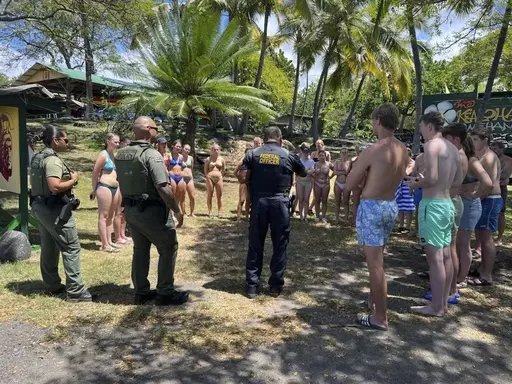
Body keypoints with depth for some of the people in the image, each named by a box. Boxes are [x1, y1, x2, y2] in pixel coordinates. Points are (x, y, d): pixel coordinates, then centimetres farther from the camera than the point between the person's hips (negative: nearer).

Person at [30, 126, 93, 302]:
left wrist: (67, 179, 14)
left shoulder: (37, 158, 13)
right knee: (71, 248, -6)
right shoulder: (52, 160, -19)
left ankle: (52, 286, 25)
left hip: (40, 206, 10)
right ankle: (75, 291, -3)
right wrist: (73, 180, -14)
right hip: (55, 209, -10)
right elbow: (55, 187, -30)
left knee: (48, 248, 15)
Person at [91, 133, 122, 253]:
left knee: (110, 215, 12)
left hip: (115, 187, 8)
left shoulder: (114, 155, 14)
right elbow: (95, 173, -10)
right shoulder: (103, 154, -10)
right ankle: (105, 245, -1)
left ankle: (109, 241, 19)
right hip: (104, 187, -8)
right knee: (103, 216, -4)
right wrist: (94, 190, -7)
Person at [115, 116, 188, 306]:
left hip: (130, 209, 8)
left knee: (140, 249, 17)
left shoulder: (120, 154, 7)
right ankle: (166, 293, 12)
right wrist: (177, 210, -16)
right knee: (168, 248, 6)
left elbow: (122, 181, 15)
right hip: (151, 211, -8)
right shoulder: (151, 154, -19)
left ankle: (141, 292, 26)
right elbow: (163, 188, -25)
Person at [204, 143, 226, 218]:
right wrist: (208, 176, 1)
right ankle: (209, 212, 8)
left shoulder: (221, 159, 7)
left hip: (219, 178, 2)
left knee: (219, 196, 3)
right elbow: (205, 170, 5)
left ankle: (219, 212, 10)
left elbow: (224, 170, 14)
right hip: (210, 178, -1)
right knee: (209, 196, 2)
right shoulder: (208, 159, 2)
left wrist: (219, 175, 11)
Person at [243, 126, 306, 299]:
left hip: (259, 202, 1)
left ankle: (252, 286, 12)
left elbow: (244, 178, 1)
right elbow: (304, 174, 17)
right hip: (280, 203, -1)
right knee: (280, 245, 10)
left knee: (255, 245, 8)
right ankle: (275, 286, 16)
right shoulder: (288, 155, 2)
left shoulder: (253, 154, 3)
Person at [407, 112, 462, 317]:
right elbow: (458, 181, 19)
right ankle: (443, 302, 25)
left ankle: (436, 307, 6)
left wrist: (416, 184, -4)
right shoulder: (452, 148, 14)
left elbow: (432, 178, -22)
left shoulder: (432, 145, -12)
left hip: (433, 205, -9)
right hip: (447, 204, 9)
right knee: (445, 255, 14)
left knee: (434, 257, -3)